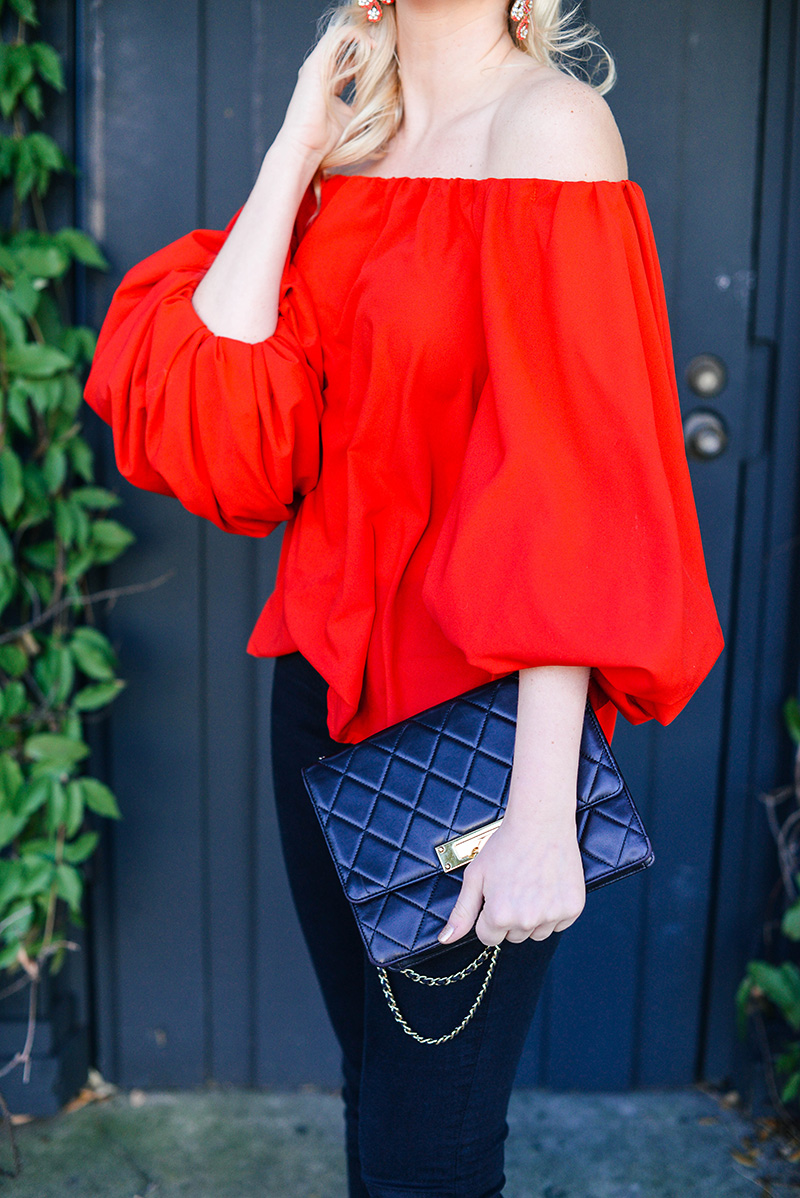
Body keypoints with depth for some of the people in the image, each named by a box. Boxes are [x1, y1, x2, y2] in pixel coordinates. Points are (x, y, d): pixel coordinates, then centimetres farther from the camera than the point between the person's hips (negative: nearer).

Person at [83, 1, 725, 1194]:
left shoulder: (545, 124, -11)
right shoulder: (342, 145, 8)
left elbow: (574, 479, -19)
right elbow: (201, 412, -5)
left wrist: (542, 814, -23)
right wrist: (296, 146, -5)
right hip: (325, 682, 6)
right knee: (371, 1087, 21)